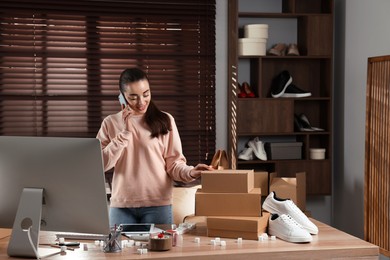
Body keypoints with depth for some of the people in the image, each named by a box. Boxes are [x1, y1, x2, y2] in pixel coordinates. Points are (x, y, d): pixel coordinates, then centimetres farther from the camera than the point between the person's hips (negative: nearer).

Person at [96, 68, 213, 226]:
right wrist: (124, 132, -8)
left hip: (158, 204, -1)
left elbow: (174, 163, -1)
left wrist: (190, 172, -22)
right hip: (121, 205, 1)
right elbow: (100, 164, -4)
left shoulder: (165, 120, 2)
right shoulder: (110, 123, 6)